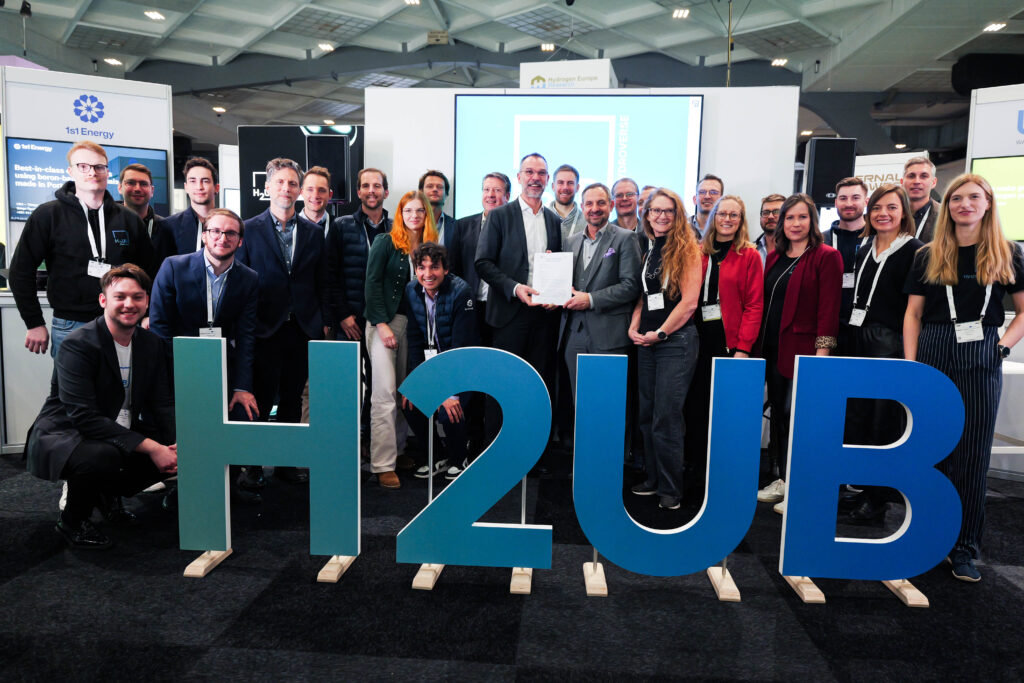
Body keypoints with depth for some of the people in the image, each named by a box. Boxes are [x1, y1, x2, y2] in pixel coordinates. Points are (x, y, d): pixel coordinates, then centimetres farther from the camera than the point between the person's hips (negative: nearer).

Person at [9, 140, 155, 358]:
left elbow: (147, 271, 13)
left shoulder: (129, 219, 7)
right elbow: (20, 272, 1)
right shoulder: (48, 215, 0)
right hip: (70, 327, -2)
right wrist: (35, 323, -3)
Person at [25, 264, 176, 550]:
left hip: (118, 433, 7)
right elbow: (84, 417, -29)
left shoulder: (151, 343, 2)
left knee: (174, 456, -9)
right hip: (61, 438, -7)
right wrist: (150, 447, -33)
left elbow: (163, 404, 3)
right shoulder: (77, 345, -20)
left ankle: (105, 494, 15)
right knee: (104, 456, -37)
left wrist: (178, 447, -17)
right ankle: (71, 520, -4)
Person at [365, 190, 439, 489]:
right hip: (384, 321, -4)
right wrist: (381, 324, -13)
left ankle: (399, 450, 21)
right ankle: (383, 465, -5)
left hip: (414, 324, 5)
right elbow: (372, 283, -5)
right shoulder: (386, 242, -1)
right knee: (385, 393, -8)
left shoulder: (430, 247, 11)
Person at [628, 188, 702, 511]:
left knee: (667, 417, -6)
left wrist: (660, 333, -10)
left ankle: (670, 489, 8)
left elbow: (689, 301, -11)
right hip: (647, 341, 6)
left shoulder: (687, 249, -5)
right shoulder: (647, 249, 13)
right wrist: (634, 327, 2)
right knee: (647, 414, 11)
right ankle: (653, 478, 24)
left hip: (676, 340, -6)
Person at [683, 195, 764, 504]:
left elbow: (754, 305, -4)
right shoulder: (700, 253, 12)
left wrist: (743, 348, -12)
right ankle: (694, 475, 16)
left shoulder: (749, 256, 2)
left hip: (730, 341, -3)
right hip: (699, 339, 3)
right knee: (695, 406, 4)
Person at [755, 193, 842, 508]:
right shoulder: (774, 257, 15)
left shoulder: (826, 256, -4)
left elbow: (828, 305, -11)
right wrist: (759, 343, 11)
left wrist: (823, 349, -17)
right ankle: (780, 480, 23)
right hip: (773, 349, 7)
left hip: (803, 349, -7)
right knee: (778, 414, 12)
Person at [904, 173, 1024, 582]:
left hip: (981, 362, -1)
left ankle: (964, 547, 11)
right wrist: (910, 363, -2)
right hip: (933, 355, 1)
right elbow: (913, 314, 6)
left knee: (973, 454, 2)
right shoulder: (929, 256, 7)